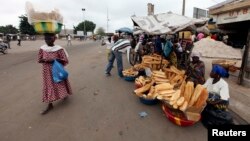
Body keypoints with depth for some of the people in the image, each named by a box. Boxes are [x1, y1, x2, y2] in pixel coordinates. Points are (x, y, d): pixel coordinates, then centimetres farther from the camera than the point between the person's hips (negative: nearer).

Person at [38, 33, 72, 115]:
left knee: (60, 85, 10)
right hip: (47, 71, 4)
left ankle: (65, 94, 43)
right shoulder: (42, 49, -4)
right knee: (48, 87, 8)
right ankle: (50, 105, 20)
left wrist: (54, 60, -26)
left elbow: (65, 61, -15)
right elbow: (39, 60, 4)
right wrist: (45, 60, -18)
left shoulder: (59, 49, -15)